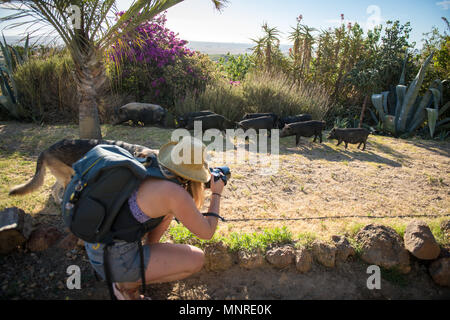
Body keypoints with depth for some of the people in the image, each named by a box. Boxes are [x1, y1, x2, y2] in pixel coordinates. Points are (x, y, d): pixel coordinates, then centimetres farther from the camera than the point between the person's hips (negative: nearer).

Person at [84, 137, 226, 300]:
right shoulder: (176, 194, -23)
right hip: (114, 260, -8)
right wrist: (216, 194, 2)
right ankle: (128, 284, 6)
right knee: (197, 259, -3)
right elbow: (207, 232, -10)